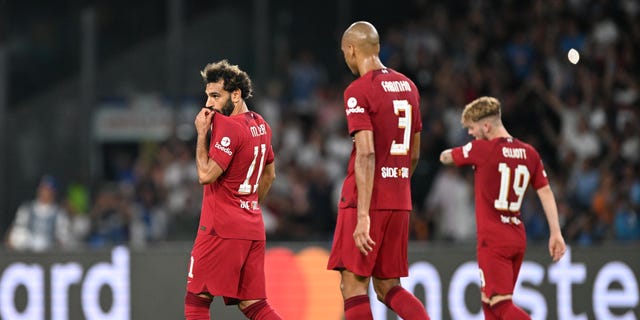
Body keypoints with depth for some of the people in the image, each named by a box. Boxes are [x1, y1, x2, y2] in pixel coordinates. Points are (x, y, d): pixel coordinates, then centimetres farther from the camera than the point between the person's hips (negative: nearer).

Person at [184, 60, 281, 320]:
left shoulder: (228, 126, -15)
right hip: (253, 228, 9)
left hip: (222, 228, -9)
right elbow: (269, 175, 25)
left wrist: (202, 133, -11)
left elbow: (206, 175, -19)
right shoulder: (260, 125, 13)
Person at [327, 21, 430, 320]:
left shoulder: (358, 91, -10)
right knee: (387, 287, 12)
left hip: (365, 200, -7)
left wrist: (363, 216, -22)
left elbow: (366, 154, -20)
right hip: (399, 201, 7)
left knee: (352, 283, -3)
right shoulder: (408, 86, 13)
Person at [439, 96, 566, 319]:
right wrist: (556, 233, 5)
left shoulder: (482, 149, -10)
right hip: (518, 238, 7)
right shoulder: (529, 153, 7)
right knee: (490, 302, 18)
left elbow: (445, 157, 6)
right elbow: (545, 192, 5)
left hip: (493, 240, -7)